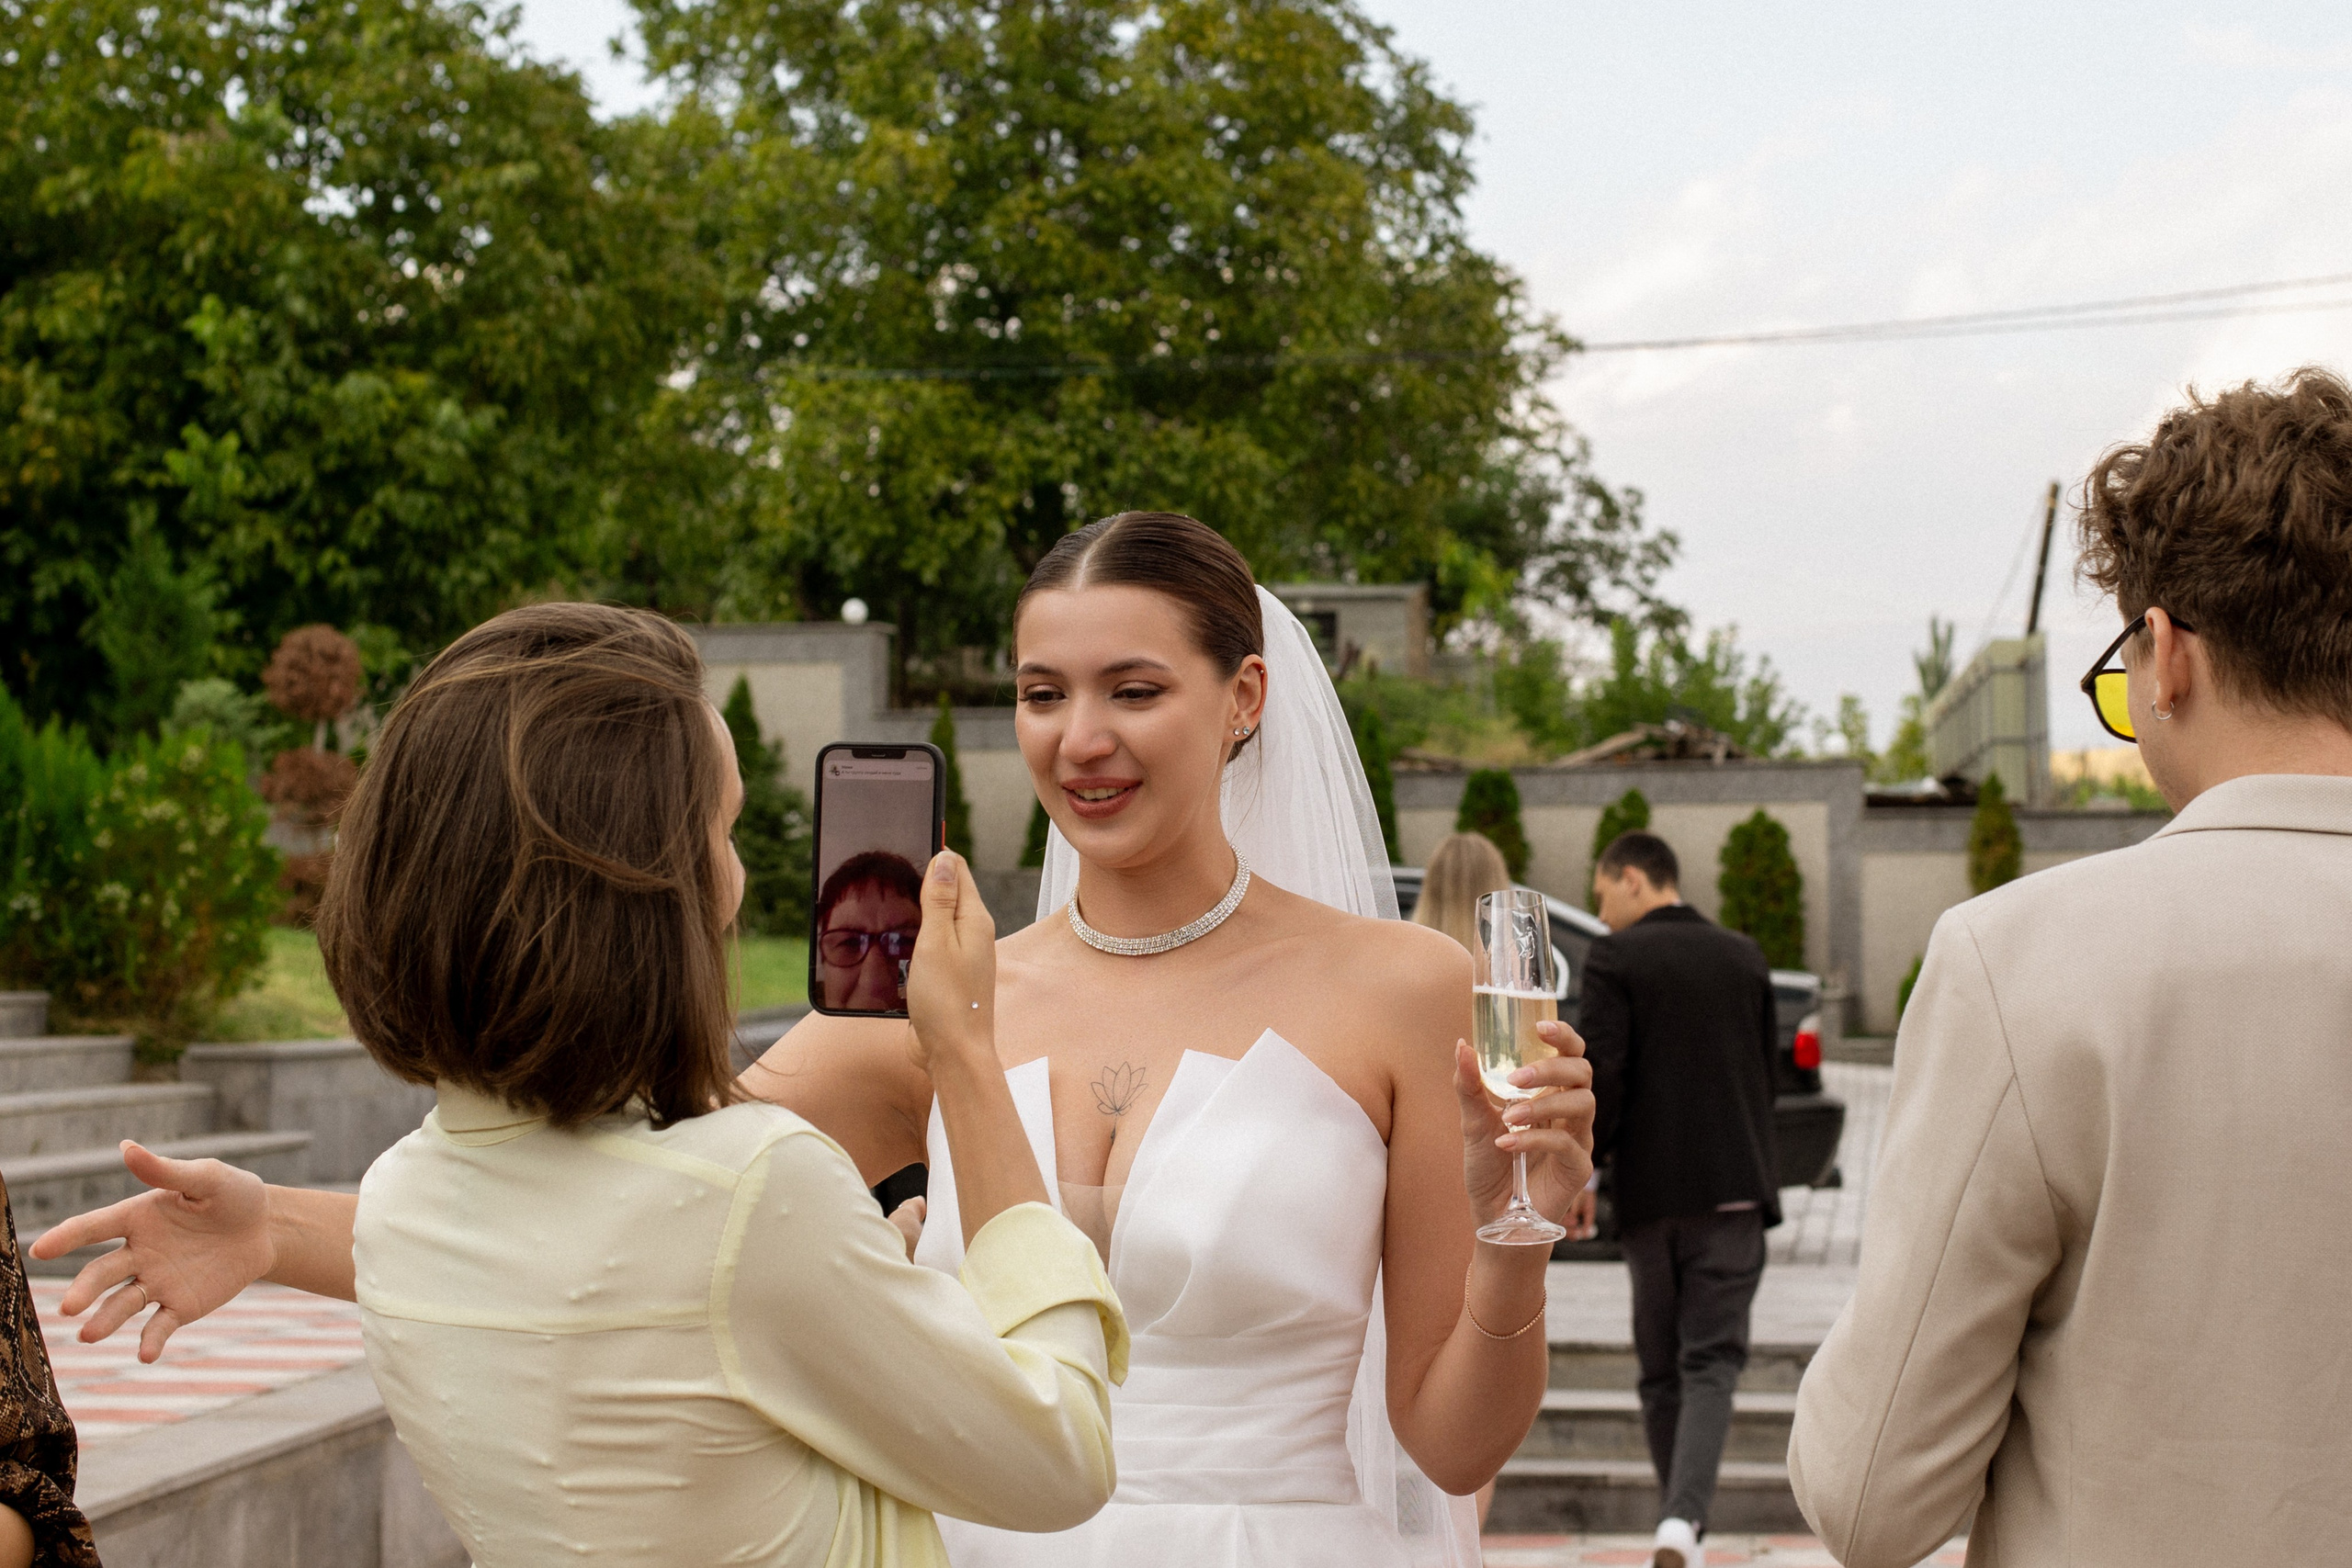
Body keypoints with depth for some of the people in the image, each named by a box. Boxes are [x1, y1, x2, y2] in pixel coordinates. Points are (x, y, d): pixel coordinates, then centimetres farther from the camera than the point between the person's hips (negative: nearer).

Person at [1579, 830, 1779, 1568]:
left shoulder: (1614, 959, -5)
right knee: (1711, 1362, -2)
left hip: (1649, 1194, -2)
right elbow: (1766, 1073, 12)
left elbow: (1600, 1072, -12)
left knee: (1661, 1370, 11)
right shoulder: (1745, 959, 8)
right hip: (1733, 1191, 2)